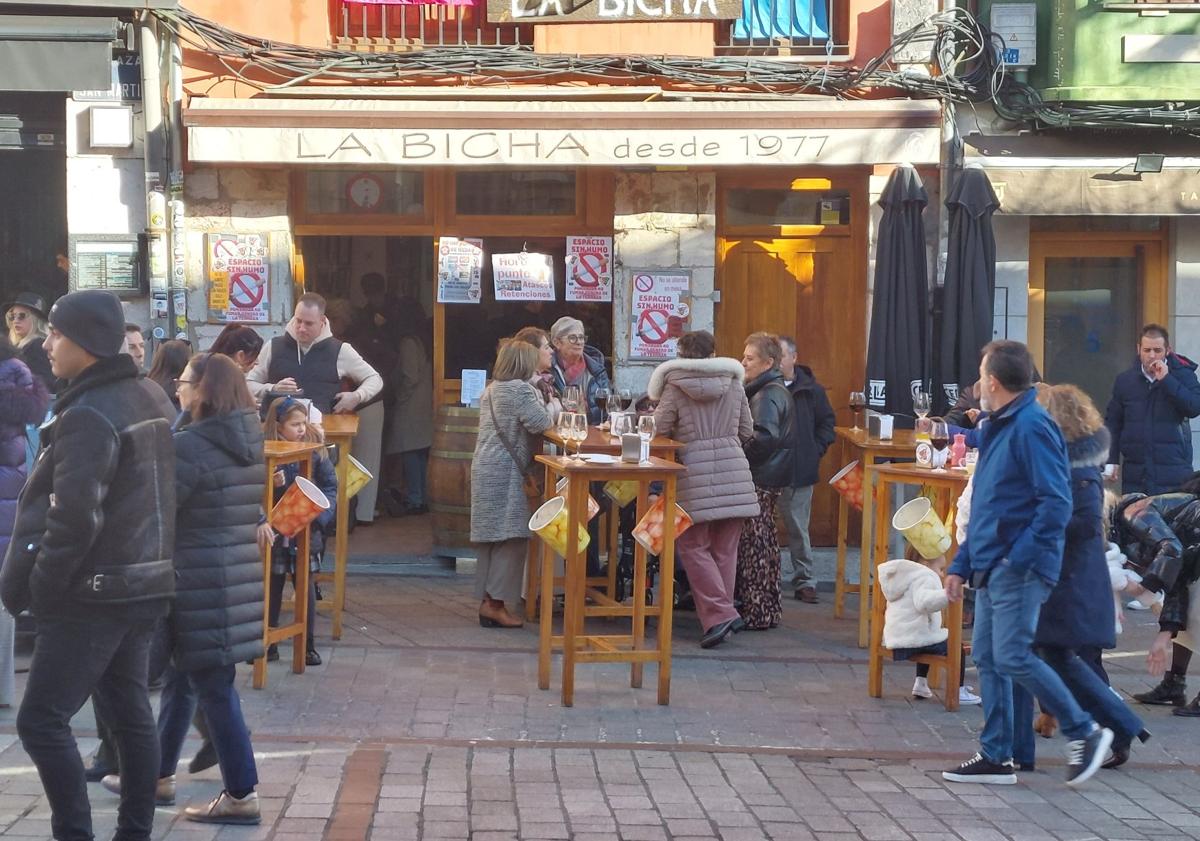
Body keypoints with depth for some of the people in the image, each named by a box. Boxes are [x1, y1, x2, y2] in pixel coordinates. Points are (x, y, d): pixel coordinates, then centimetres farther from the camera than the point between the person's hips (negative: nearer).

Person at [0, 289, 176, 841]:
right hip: (144, 586, 10)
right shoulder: (143, 402, 11)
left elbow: (73, 519, -25)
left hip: (92, 595, -10)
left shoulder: (89, 416, -19)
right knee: (132, 714, 13)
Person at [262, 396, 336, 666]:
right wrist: (271, 485, -31)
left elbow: (330, 486, -1)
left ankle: (308, 645, 18)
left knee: (306, 587, 7)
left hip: (306, 532, 2)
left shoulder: (314, 450, -3)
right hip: (274, 532, -1)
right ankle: (268, 644, 20)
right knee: (272, 587, 9)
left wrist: (318, 514, -15)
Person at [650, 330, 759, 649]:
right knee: (724, 549, 11)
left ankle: (719, 614, -6)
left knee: (693, 547, 4)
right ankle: (723, 613, 16)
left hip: (695, 472, -3)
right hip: (733, 472, 3)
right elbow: (746, 430, 13)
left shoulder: (675, 386, -2)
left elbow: (661, 427, -3)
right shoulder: (733, 384, 8)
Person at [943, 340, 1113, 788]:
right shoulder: (996, 428, 17)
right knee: (987, 656, 9)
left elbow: (1055, 503, -20)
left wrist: (1019, 557, -21)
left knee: (1012, 657, -12)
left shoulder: (1032, 427, -14)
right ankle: (995, 755, 14)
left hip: (1020, 568, -10)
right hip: (992, 567, 10)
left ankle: (1085, 732, 2)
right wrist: (962, 564, 20)